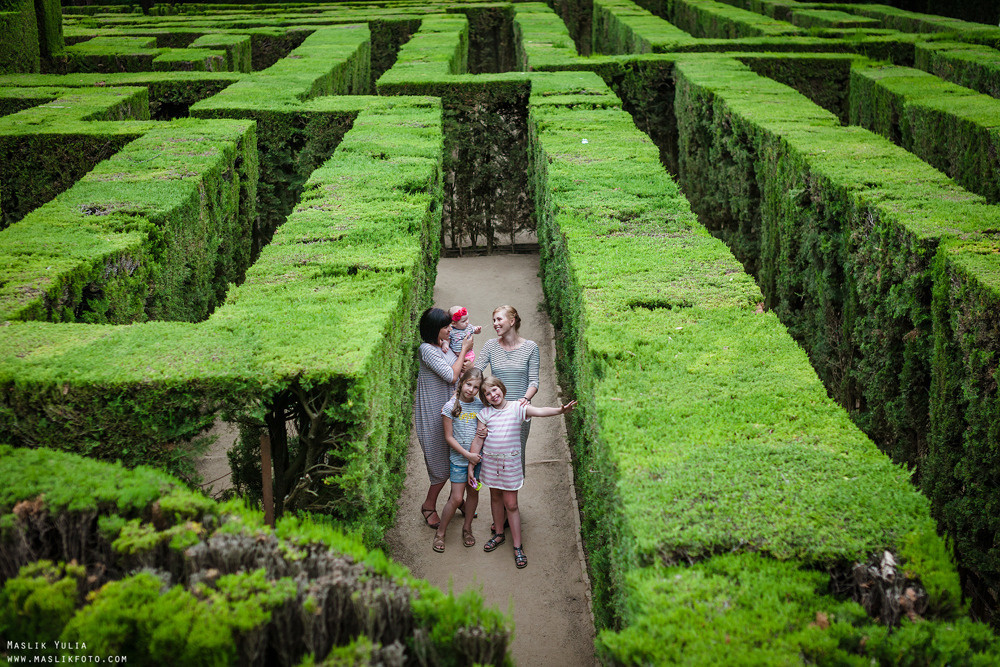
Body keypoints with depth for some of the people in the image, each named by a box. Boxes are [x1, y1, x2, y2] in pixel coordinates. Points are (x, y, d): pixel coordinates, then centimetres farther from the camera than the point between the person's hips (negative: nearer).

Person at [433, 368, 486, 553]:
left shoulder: (481, 406, -1)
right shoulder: (450, 407, -11)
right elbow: (449, 437, -9)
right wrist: (467, 454, -14)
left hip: (478, 457, 3)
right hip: (459, 458, -3)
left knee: (473, 493, 13)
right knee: (456, 498, -2)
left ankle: (467, 528, 33)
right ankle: (440, 532, 15)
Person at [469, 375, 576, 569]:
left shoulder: (517, 408, -8)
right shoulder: (485, 413, -1)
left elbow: (540, 411, -24)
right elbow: (478, 441, 3)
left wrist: (560, 410, -43)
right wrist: (471, 467, 3)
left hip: (510, 463, -3)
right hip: (490, 462, 3)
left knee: (511, 504, -1)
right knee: (495, 497, 18)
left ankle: (518, 547, 8)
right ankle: (499, 534, 38)